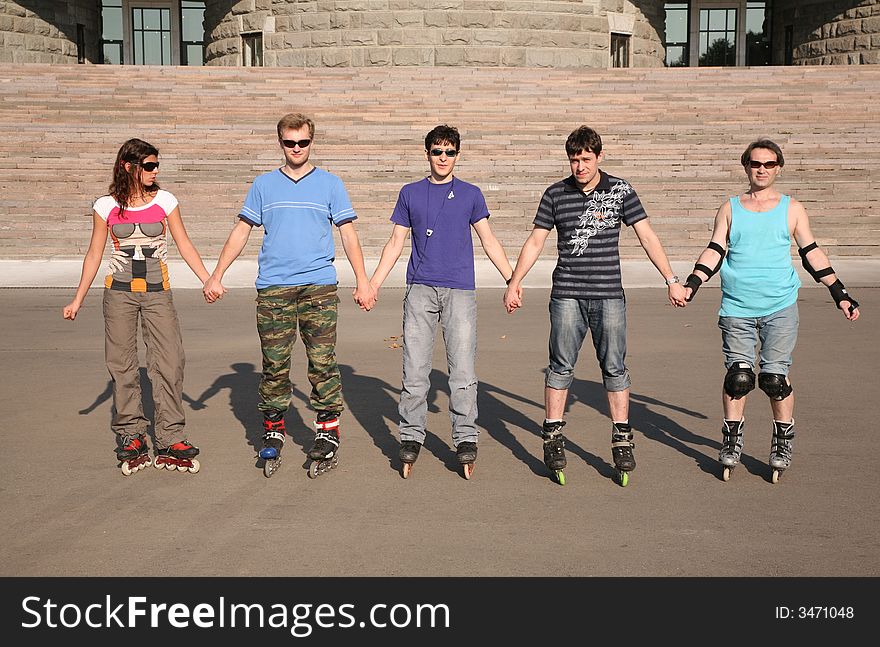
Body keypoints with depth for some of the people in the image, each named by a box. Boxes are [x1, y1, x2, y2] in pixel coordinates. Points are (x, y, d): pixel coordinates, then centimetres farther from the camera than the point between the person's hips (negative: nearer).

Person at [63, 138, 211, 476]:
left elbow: (184, 244, 5)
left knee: (169, 362, -6)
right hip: (119, 293, 0)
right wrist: (78, 299, 5)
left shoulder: (164, 200, 2)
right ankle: (130, 435, 14)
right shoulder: (106, 206, 1)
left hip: (158, 292, 0)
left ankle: (170, 440, 1)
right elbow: (94, 253, 7)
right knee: (122, 365, 2)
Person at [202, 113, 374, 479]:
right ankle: (272, 435, 13)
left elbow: (348, 234, 8)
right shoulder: (263, 185, 12)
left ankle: (328, 435, 3)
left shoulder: (331, 184, 9)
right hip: (272, 288, 1)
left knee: (323, 362, -5)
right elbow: (241, 232, 14)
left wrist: (362, 281, 0)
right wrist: (216, 276, 8)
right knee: (274, 365, 3)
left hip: (318, 286, -1)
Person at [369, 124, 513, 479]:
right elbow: (395, 243, 13)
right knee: (415, 369, -1)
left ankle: (466, 440, 6)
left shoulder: (470, 194, 10)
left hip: (460, 290, -1)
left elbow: (489, 241, 12)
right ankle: (411, 438, 9)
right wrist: (372, 285, 6)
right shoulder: (410, 193, 12)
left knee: (463, 369, -3)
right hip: (420, 289, 1)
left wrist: (513, 281, 5)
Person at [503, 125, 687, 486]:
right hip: (567, 295, 0)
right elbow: (535, 241, 10)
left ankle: (622, 442, 9)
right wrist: (514, 283, 4)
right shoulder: (556, 194, 5)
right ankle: (553, 439, 11)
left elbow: (647, 236, 3)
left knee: (614, 367, 2)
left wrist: (671, 280, -2)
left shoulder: (620, 191, 3)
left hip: (609, 295, 0)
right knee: (561, 367, 2)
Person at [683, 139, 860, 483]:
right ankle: (731, 441, 13)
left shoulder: (792, 209, 10)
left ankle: (782, 442, 12)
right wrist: (692, 284, -6)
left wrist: (839, 293, 10)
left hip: (780, 307, 0)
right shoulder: (729, 209, 11)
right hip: (736, 308, 1)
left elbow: (812, 254, 13)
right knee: (738, 375, -3)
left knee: (775, 376, -5)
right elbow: (715, 251, 8)